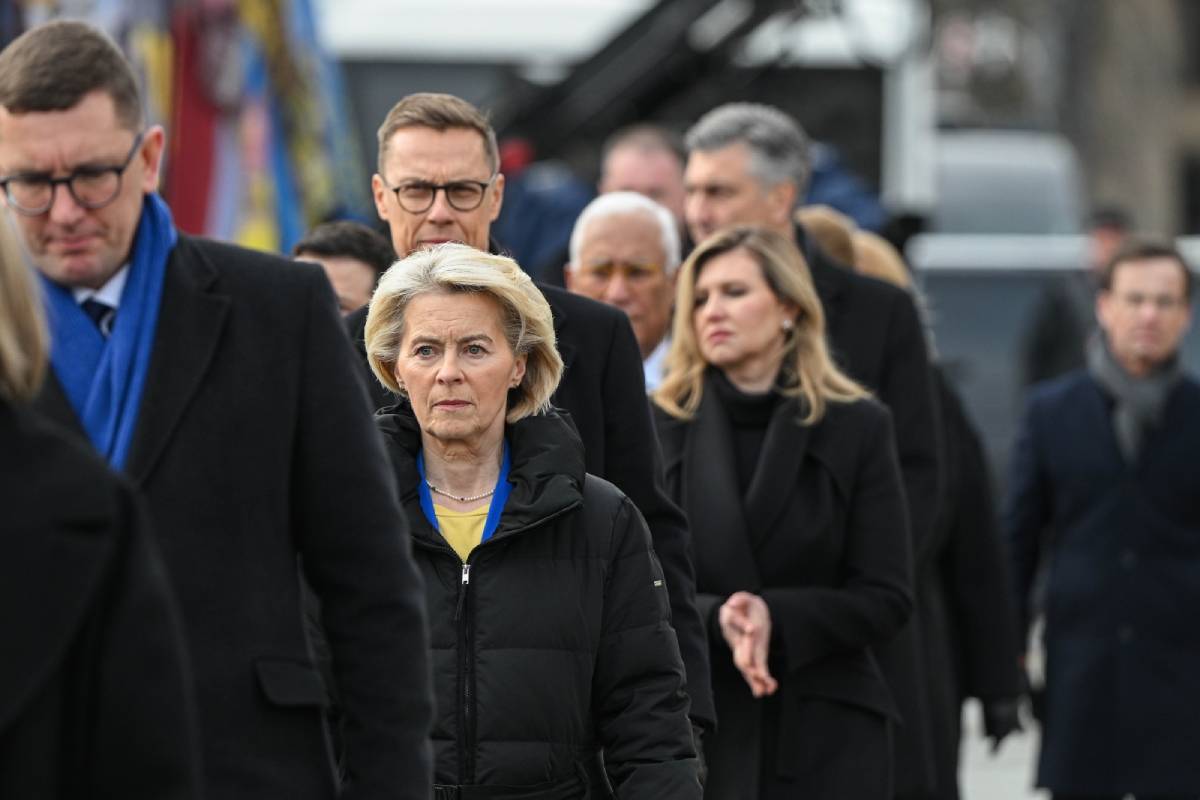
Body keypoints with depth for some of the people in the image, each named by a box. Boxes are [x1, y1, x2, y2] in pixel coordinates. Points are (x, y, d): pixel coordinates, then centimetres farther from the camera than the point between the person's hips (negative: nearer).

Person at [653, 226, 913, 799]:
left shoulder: (857, 429, 3)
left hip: (827, 736, 0)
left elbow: (887, 599, -1)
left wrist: (776, 617, -16)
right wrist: (715, 621, -19)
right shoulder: (658, 428, 5)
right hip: (694, 726, 1)